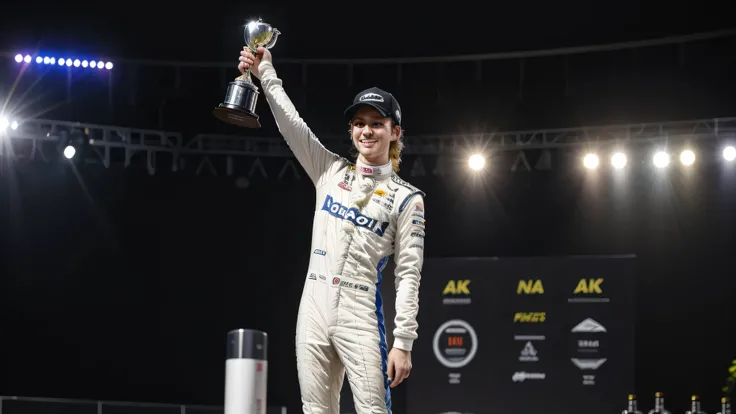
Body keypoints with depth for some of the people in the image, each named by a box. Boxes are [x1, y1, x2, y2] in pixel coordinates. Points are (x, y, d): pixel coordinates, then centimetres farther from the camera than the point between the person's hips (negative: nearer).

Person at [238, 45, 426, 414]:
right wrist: (266, 74, -4)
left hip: (361, 319, -4)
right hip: (313, 313, 4)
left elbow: (408, 275, -2)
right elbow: (292, 124, 6)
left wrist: (403, 342, -8)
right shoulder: (331, 173, 13)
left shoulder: (406, 198, 2)